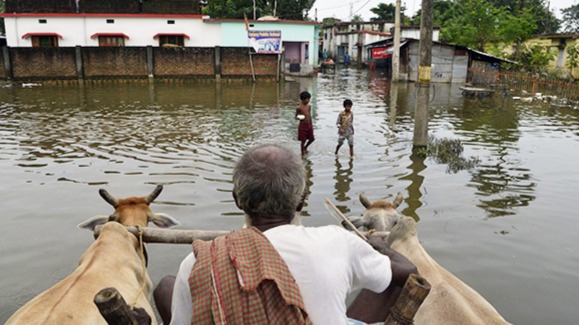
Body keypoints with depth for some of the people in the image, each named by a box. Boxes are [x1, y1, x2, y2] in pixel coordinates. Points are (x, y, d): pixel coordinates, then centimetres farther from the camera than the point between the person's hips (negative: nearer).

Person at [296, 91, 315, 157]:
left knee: (312, 139, 13)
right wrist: (299, 118, -29)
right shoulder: (299, 108, -14)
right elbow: (296, 117, -6)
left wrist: (311, 124, 15)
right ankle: (303, 154, 20)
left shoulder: (309, 106, 4)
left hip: (309, 125, 6)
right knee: (303, 141, 3)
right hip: (303, 126, -6)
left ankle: (305, 148, 41)